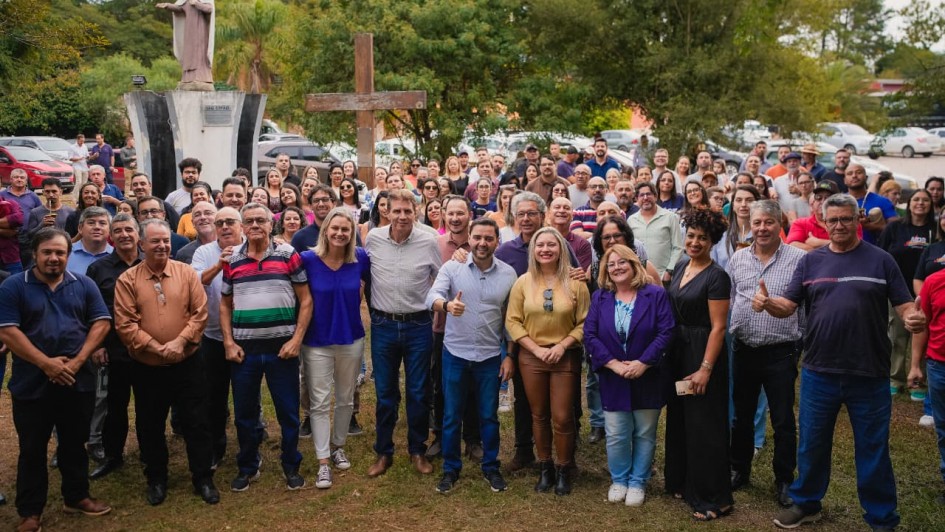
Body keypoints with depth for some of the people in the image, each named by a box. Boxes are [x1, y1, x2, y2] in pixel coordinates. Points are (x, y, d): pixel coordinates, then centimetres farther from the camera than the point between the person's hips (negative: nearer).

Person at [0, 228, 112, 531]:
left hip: (77, 381, 2)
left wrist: (78, 361, -12)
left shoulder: (84, 285, 4)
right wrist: (45, 363, -18)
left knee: (75, 444, 15)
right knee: (32, 449, 9)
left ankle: (76, 497, 31)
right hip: (31, 384, -2)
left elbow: (101, 323, 0)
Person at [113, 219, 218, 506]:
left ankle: (203, 478, 20)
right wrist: (157, 348, -17)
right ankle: (156, 480, 31)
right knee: (150, 426, 13)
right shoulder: (127, 280, -5)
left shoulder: (187, 273, -1)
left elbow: (200, 312, -4)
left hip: (187, 364, 0)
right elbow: (125, 325, -11)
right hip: (147, 368, 0)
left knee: (196, 423, 6)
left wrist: (180, 341, -16)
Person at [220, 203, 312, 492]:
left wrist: (297, 339, -9)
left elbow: (305, 300, -1)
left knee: (288, 411, 7)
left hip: (282, 348, -2)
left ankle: (291, 466, 25)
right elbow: (225, 305, 11)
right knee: (244, 412, 12)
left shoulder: (288, 255, -2)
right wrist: (228, 343, 0)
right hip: (244, 349, 2)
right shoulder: (231, 260, 5)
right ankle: (247, 467, 30)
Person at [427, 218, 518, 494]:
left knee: (489, 416, 12)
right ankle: (450, 469, 25)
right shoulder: (451, 267, -6)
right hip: (455, 354, -1)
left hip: (490, 356, 1)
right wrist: (447, 304, -43)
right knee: (451, 416, 9)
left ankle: (491, 467, 29)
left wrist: (510, 356, 2)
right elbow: (432, 297, -20)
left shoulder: (508, 274, -1)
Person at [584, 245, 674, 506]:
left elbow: (666, 332, -11)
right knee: (616, 435, 5)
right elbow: (589, 335, -4)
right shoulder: (599, 298, 4)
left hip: (648, 378, -1)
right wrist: (613, 364, -16)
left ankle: (637, 482, 25)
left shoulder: (655, 295, -3)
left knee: (644, 434, 9)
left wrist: (643, 362, -19)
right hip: (613, 379, 1)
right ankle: (618, 480, 25)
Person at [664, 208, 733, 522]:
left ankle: (713, 497, 11)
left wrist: (705, 369, -22)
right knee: (679, 419, 17)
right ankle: (682, 482, 33)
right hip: (677, 352, 8)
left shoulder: (716, 277, -16)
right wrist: (667, 352, 10)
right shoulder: (680, 267, 7)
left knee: (704, 425, -1)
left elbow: (717, 327, -18)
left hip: (703, 353, -8)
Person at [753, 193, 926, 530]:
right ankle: (806, 504, 32)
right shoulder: (811, 261, 4)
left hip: (869, 373, -2)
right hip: (819, 372, 2)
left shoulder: (880, 260, 0)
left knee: (873, 449, 10)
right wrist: (766, 302, -21)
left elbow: (905, 305, -2)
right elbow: (788, 306, 1)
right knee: (812, 444, 14)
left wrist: (914, 318, -25)